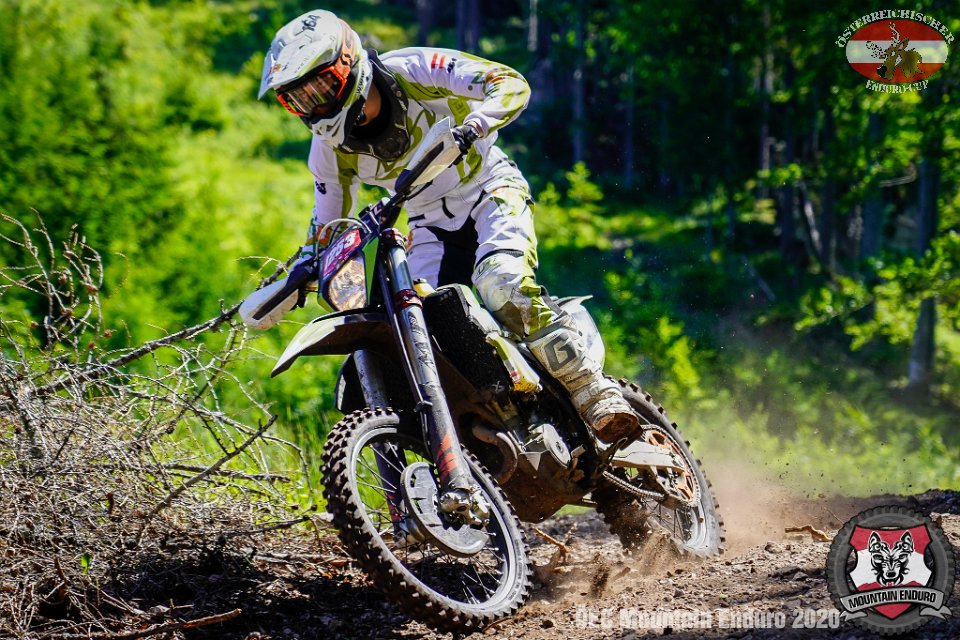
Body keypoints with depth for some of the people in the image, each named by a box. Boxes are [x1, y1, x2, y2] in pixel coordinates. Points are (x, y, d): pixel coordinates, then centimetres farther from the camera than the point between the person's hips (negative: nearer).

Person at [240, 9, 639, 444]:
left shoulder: (415, 72, -20)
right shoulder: (329, 149, -6)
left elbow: (511, 85, -27)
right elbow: (328, 219, 8)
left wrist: (471, 126, -45)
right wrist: (299, 274, -6)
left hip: (491, 194, -5)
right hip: (431, 229, 5)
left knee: (502, 284, -34)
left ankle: (593, 391, -27)